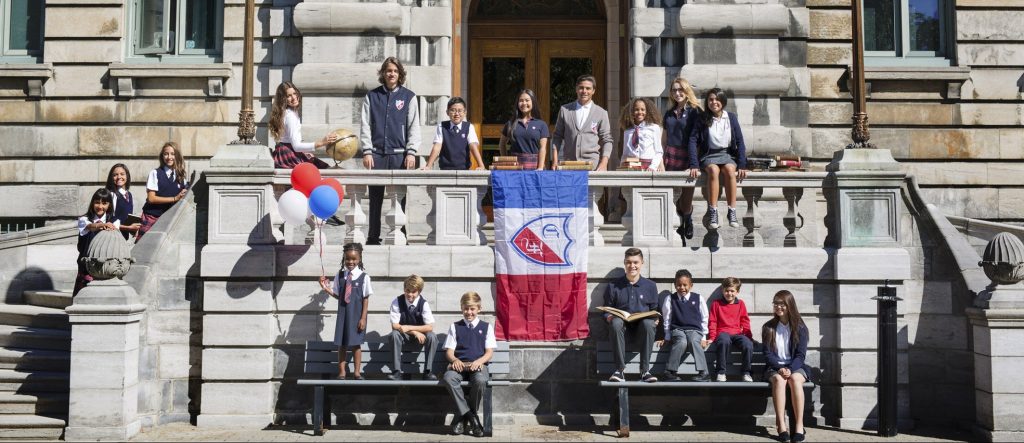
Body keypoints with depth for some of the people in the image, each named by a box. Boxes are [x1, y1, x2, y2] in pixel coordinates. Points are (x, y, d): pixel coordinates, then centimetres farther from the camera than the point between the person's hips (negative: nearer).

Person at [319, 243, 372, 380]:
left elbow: (365, 299, -6)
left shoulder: (363, 276, -9)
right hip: (342, 314, 3)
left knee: (356, 343, 5)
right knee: (341, 343, 6)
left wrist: (363, 318, -8)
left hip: (356, 315, -3)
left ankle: (357, 372, 16)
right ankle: (342, 372, 14)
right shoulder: (340, 275, 1)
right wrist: (326, 288, -8)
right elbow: (338, 295, 7)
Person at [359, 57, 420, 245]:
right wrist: (367, 151, -2)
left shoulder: (408, 97, 9)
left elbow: (414, 127, 6)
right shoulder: (372, 96, 11)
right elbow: (365, 126, 8)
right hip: (377, 154, 1)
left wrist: (411, 152, -4)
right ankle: (373, 237, 9)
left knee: (399, 198, -2)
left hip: (399, 154, -1)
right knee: (375, 198, 2)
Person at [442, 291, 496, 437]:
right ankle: (471, 418, -26)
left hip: (478, 364, -1)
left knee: (480, 380, -37)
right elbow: (449, 351, 11)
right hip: (459, 365, 1)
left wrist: (479, 361, -14)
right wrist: (455, 360, -12)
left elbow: (489, 352, 7)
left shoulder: (486, 327, 15)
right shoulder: (455, 327, 18)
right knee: (448, 378, -34)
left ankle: (463, 417, -14)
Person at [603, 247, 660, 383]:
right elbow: (606, 310, 13)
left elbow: (654, 310, 17)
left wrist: (655, 319, -5)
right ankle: (619, 370, -34)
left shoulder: (650, 286, 13)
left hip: (641, 326, 0)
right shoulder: (614, 285, 10)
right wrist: (609, 317, -9)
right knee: (616, 323, -37)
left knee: (648, 323, -36)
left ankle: (645, 370, -32)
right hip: (622, 324, 0)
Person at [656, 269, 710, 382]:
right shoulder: (670, 299, 11)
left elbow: (704, 319, 12)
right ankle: (669, 372, -34)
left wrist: (703, 337, 5)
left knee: (694, 341, -35)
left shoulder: (698, 298, 11)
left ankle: (703, 373, -38)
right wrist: (667, 337, 7)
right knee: (682, 342, -35)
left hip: (694, 330, 0)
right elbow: (667, 319, 13)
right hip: (677, 329, 0)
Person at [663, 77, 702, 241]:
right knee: (674, 199, -4)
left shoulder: (694, 111, 3)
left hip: (687, 158, -4)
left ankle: (688, 221, 25)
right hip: (671, 158, 4)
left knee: (686, 200, -4)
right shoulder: (669, 114, 19)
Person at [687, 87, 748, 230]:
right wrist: (693, 164, -16)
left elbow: (740, 142, 3)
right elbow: (693, 141, -3)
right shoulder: (702, 120, 2)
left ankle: (732, 212, -32)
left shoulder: (731, 118, 5)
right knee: (713, 170, -35)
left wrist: (742, 165, -7)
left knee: (730, 170, -33)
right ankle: (713, 213, -36)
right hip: (709, 155, -1)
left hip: (728, 154, 1)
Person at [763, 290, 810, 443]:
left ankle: (799, 425, -37)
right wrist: (780, 368, -17)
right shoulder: (768, 327, 6)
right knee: (779, 379, -35)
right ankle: (781, 425, -40)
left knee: (795, 379, -36)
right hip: (774, 368, 0)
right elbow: (768, 354, 1)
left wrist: (790, 369, -20)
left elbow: (800, 354, -2)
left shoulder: (800, 327, 4)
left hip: (795, 367, 0)